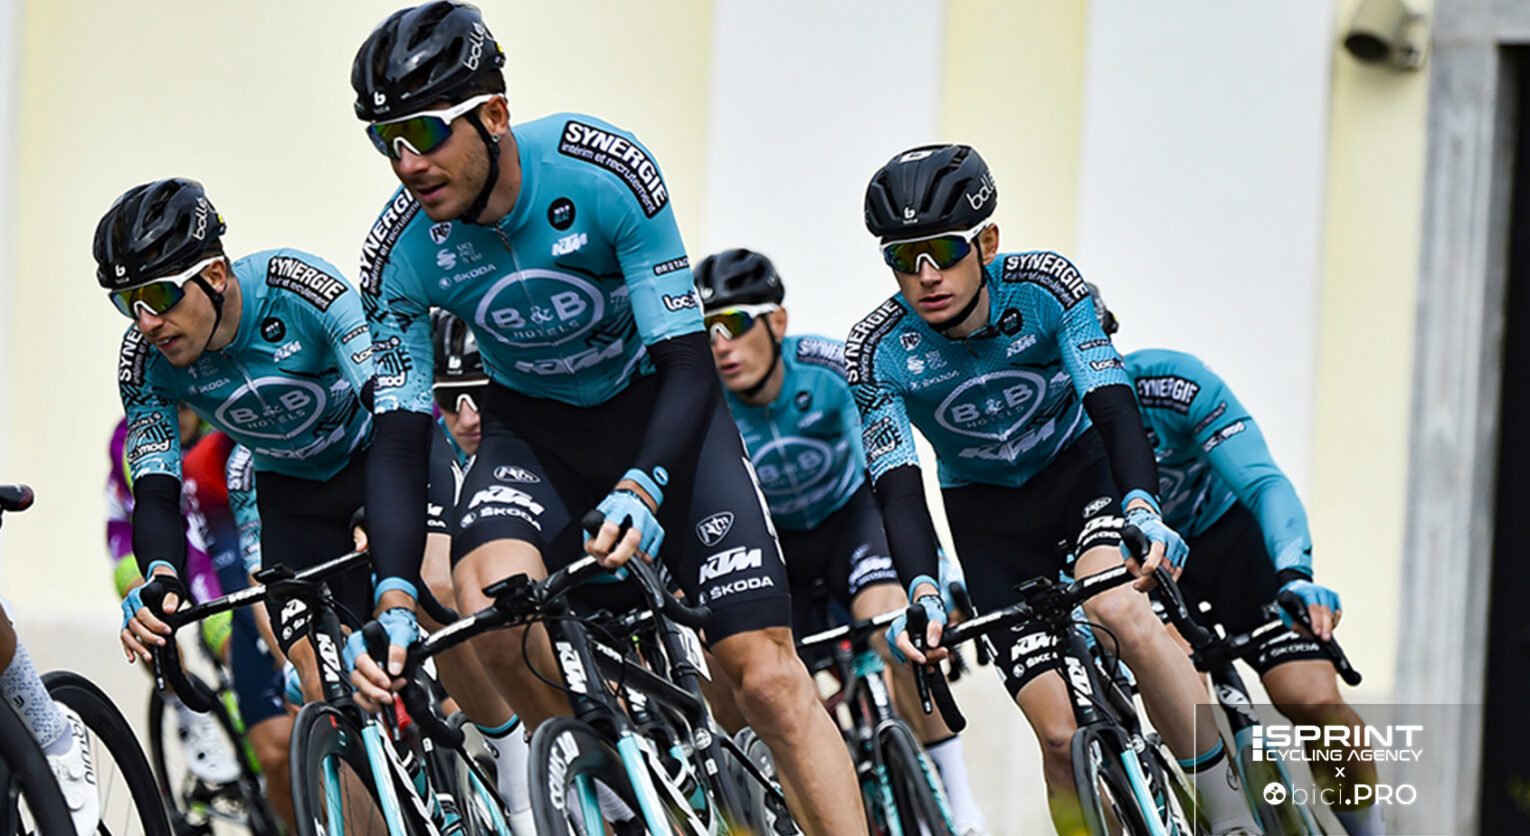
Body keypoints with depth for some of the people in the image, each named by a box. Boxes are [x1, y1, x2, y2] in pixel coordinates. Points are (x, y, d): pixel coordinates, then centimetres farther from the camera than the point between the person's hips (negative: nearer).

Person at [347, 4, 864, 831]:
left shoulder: (604, 171, -28)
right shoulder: (401, 255, -19)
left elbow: (687, 362, -27)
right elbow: (399, 439, -16)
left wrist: (642, 489, -45)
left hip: (659, 412, -2)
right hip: (532, 432, 2)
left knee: (769, 678, -14)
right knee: (492, 605, -31)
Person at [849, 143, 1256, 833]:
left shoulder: (1044, 287, -23)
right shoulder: (876, 353, -22)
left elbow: (1112, 406, -30)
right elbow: (899, 491, -27)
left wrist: (1142, 511, -49)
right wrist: (921, 595, -46)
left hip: (1080, 466, -1)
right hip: (987, 512, 1)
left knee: (1122, 612, -33)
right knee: (1060, 736, -12)